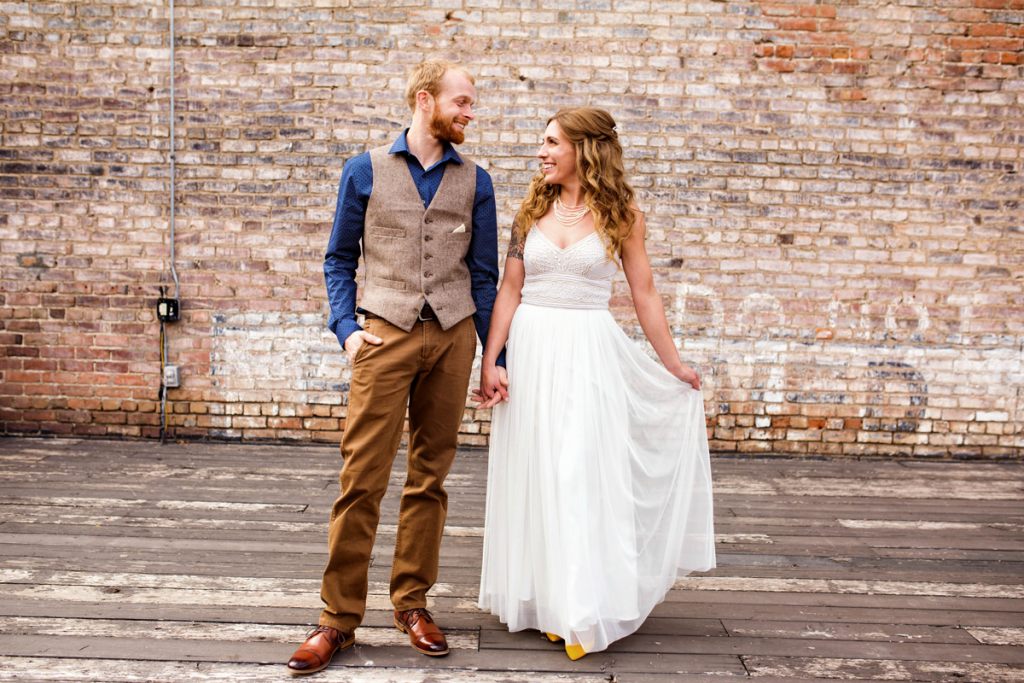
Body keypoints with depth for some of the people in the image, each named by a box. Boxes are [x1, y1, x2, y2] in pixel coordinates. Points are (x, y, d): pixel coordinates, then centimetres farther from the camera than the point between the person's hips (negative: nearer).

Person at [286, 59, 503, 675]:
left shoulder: (475, 180, 12)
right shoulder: (367, 171, 8)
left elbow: (484, 273, 12)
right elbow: (340, 260, 10)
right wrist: (347, 329, -4)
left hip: (453, 336, 2)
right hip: (386, 334, -2)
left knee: (431, 477, 7)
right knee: (363, 477, -5)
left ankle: (413, 604, 19)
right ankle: (340, 617, 5)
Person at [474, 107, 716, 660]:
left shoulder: (620, 215, 1)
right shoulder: (531, 210, 8)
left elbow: (644, 294, 5)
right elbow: (509, 289, 5)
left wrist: (675, 366, 9)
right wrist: (489, 362, -3)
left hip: (591, 352, -3)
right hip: (532, 350, 3)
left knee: (586, 474, -4)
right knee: (535, 476, 7)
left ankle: (586, 610, 6)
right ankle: (542, 598, 21)